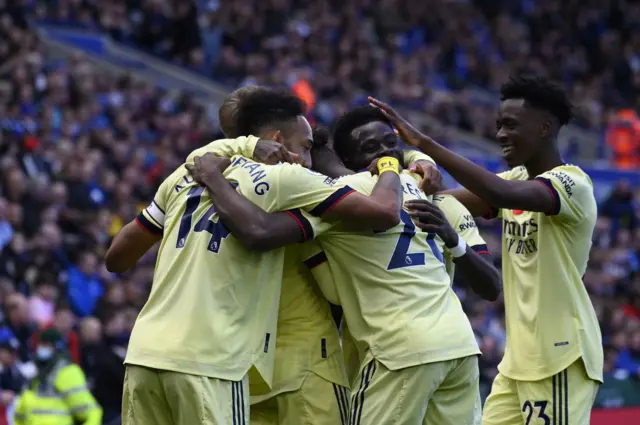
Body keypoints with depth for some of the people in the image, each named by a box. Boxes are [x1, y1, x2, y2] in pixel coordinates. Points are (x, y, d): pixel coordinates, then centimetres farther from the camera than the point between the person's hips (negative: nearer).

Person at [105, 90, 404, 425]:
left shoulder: (189, 172, 19)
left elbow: (116, 259, 26)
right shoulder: (287, 178, 3)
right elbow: (385, 213, -1)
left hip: (145, 351, 6)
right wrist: (390, 167, 22)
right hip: (207, 361, -6)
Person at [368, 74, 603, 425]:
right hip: (519, 358, 8)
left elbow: (501, 194, -31)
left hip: (560, 357, -8)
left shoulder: (572, 183, -14)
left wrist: (424, 143, -32)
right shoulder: (517, 179, 14)